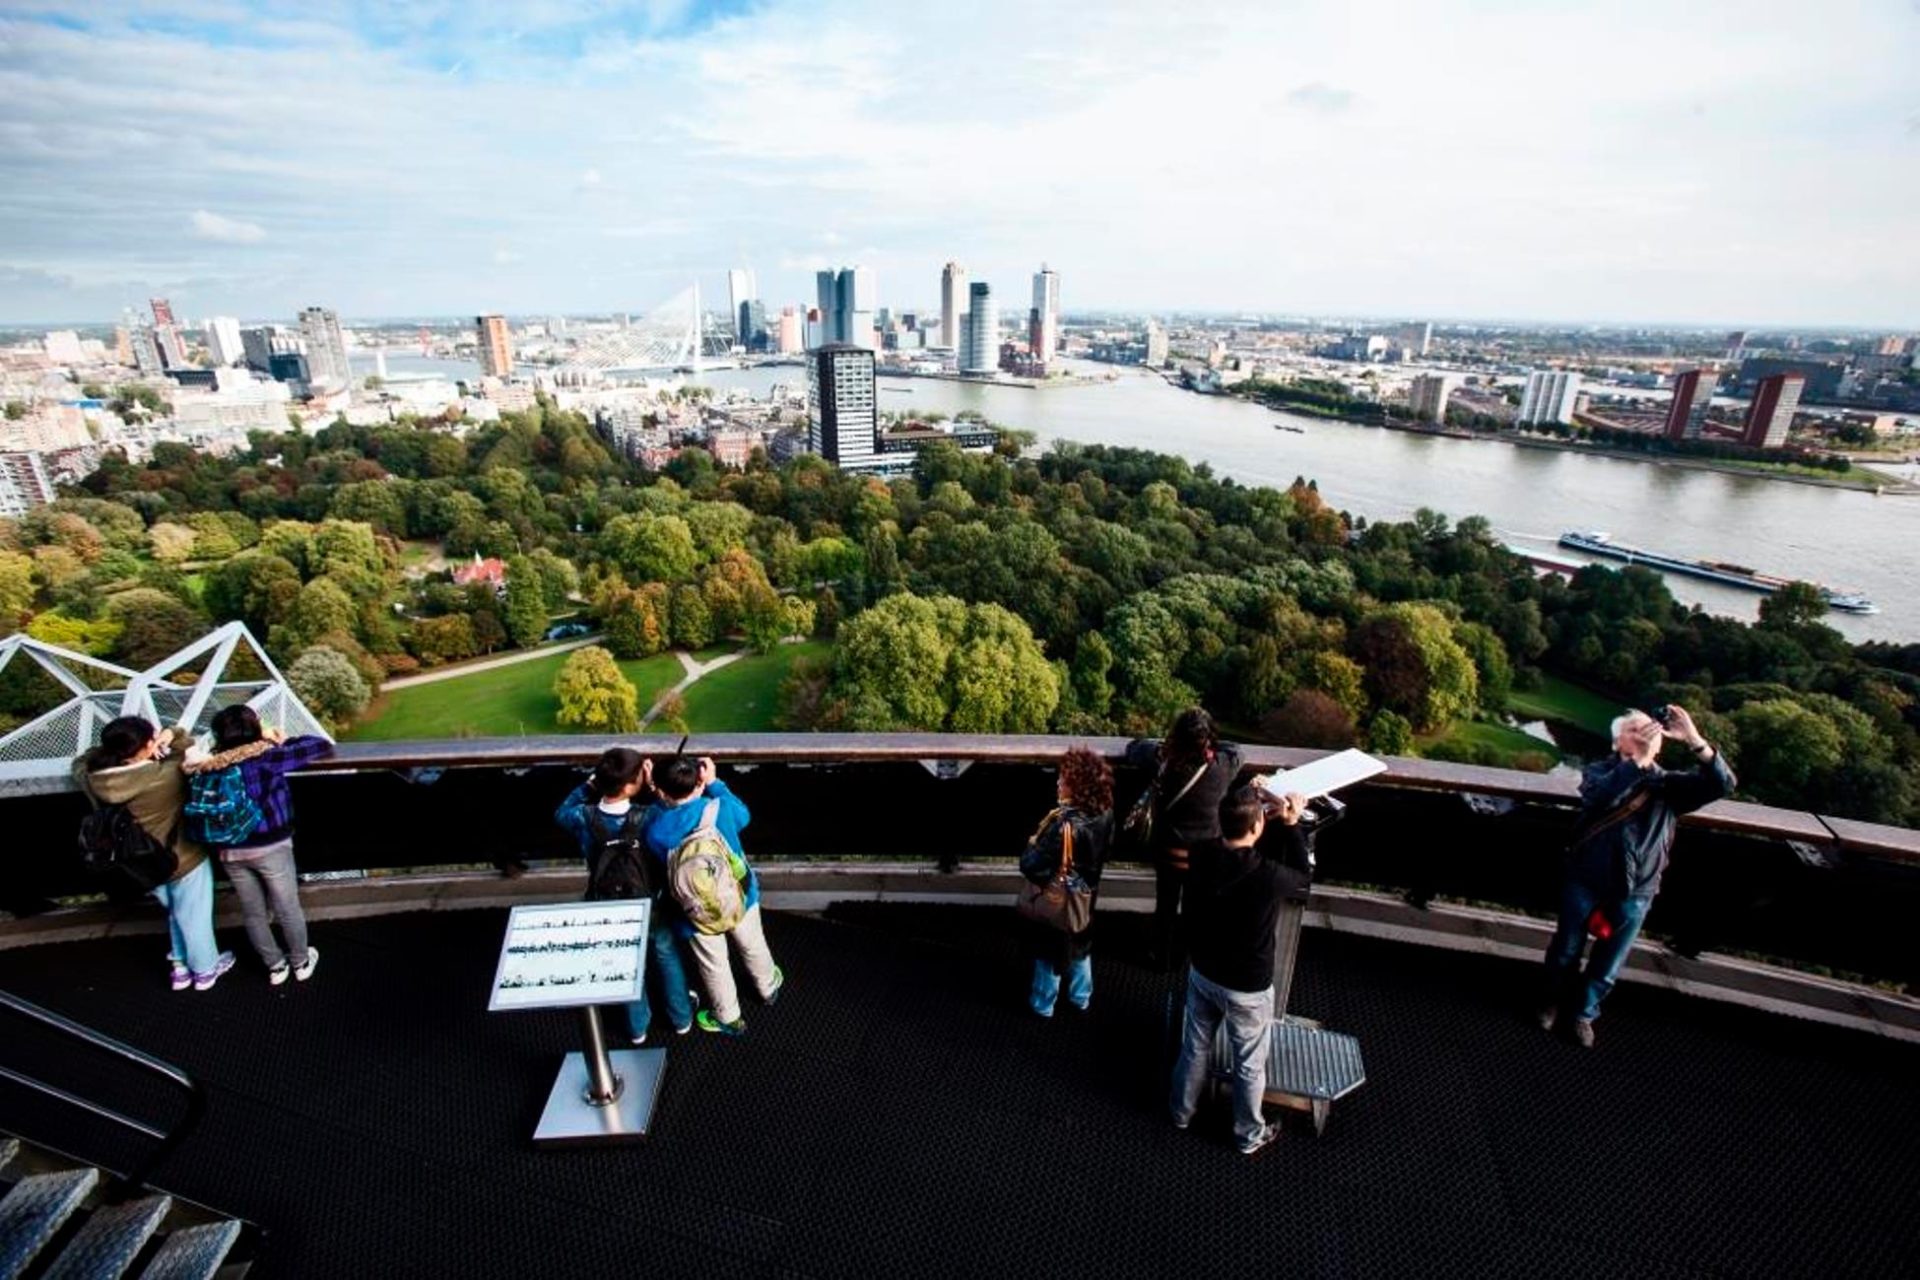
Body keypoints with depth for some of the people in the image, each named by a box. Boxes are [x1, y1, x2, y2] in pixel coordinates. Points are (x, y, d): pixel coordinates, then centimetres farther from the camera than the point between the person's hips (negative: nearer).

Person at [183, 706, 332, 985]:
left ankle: (275, 966, 35)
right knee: (288, 910, 15)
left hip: (231, 851, 4)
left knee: (253, 914, 20)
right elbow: (322, 746, -16)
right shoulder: (267, 757, -19)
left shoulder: (210, 765, -7)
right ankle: (301, 963, 31)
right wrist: (286, 740, 0)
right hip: (271, 848, -4)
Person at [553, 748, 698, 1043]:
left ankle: (637, 1027, 46)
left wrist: (589, 784, -8)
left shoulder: (583, 818, -25)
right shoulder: (646, 819, -33)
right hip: (652, 908, -2)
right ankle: (681, 1018, 44)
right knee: (667, 960, 24)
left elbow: (561, 813, 0)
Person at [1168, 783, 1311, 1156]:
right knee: (1249, 1064, 21)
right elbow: (1303, 879, -9)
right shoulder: (1269, 877, -34)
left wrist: (1251, 799, -4)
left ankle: (1182, 1112, 48)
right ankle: (1249, 1135, 43)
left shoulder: (1200, 854, -20)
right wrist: (1291, 824, -7)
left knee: (1195, 1047, 26)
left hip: (1202, 972, 4)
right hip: (1247, 986, -4)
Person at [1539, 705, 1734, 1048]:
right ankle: (1555, 1002, 40)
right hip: (1585, 882, -2)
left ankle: (1584, 1012, 40)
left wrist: (1694, 740, -30)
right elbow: (1600, 796, -30)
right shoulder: (1601, 770, -8)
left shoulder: (1670, 784, -2)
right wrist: (1638, 760, -37)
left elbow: (1722, 784, -18)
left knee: (1607, 966, 17)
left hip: (1634, 894, 2)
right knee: (1565, 952, 16)